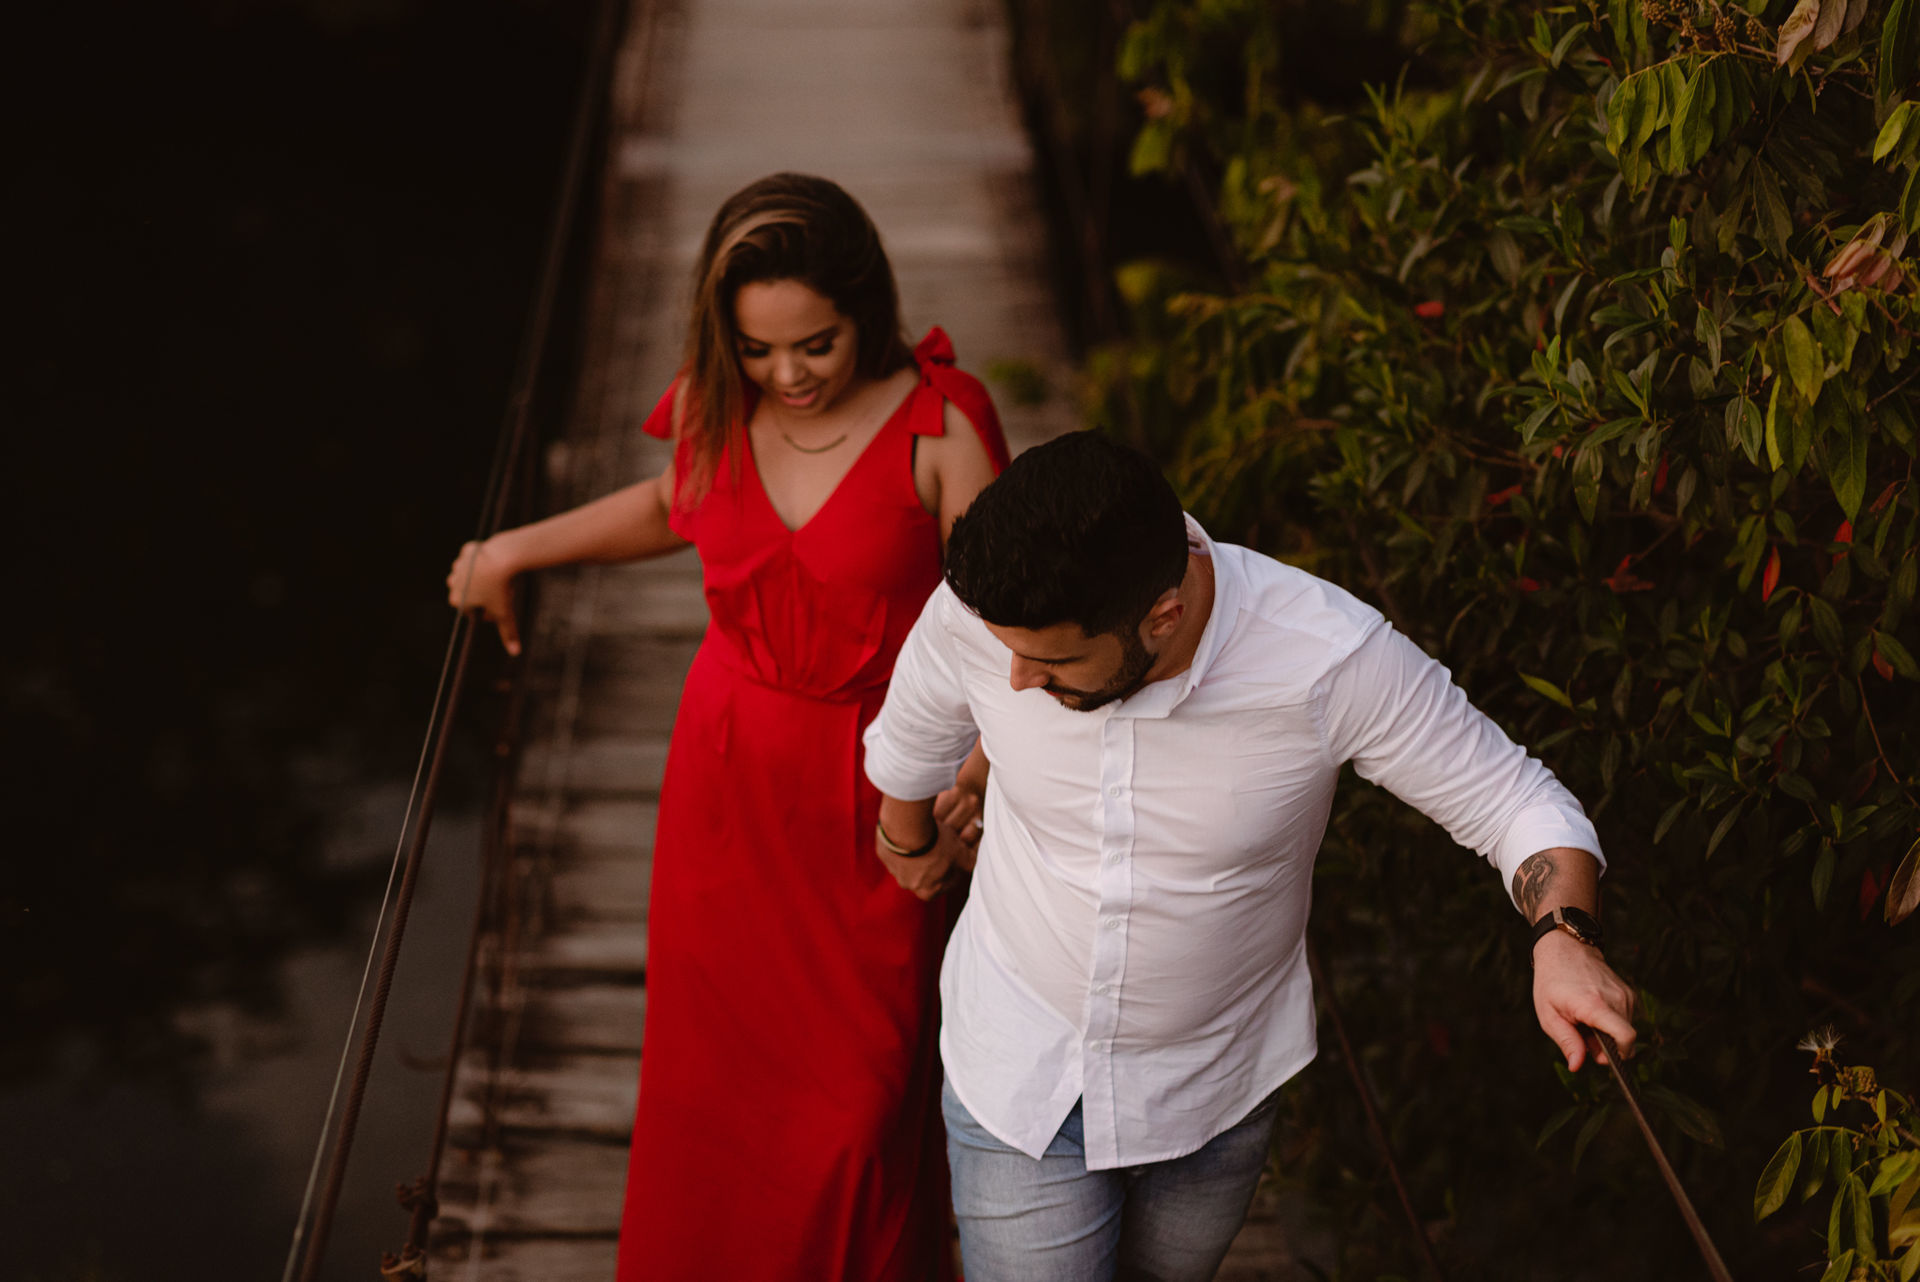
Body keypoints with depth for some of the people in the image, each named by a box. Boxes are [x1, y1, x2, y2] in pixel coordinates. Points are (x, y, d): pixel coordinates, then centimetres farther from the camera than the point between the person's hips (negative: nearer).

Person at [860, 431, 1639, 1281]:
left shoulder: (1333, 660, -31)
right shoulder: (975, 614, -25)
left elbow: (1516, 803, -17)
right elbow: (907, 749, 0)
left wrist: (1563, 935, -38)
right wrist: (910, 845, 21)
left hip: (1216, 1087, 0)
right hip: (1019, 1073, 0)